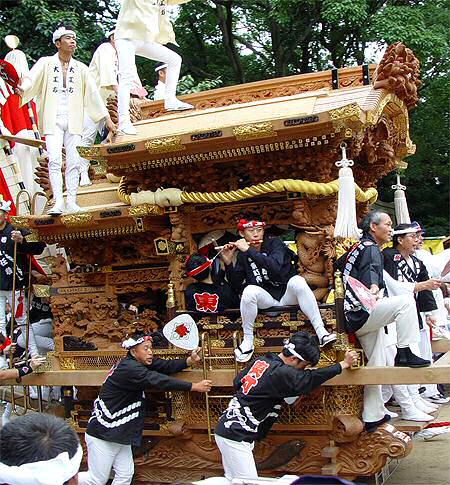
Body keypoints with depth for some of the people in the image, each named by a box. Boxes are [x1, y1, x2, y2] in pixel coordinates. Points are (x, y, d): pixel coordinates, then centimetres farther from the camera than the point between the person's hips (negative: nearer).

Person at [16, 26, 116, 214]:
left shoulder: (80, 68, 12)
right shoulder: (46, 63, 5)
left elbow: (93, 93, 11)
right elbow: (31, 79, -9)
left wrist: (107, 118, 8)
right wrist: (21, 88, -33)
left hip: (73, 121, 3)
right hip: (53, 120, -2)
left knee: (74, 162, -2)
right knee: (54, 161, -13)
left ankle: (71, 202, 2)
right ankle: (58, 203, -15)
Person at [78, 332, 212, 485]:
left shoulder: (139, 363, 5)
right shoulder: (129, 368, -23)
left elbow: (166, 366, -2)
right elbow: (159, 381, -30)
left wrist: (190, 360, -18)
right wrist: (194, 386, -28)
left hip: (119, 434, 10)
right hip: (102, 434, -9)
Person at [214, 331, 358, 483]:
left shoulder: (261, 361, 6)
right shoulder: (282, 373, -19)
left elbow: (237, 382, 15)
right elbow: (311, 378, -15)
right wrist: (344, 364, -7)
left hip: (226, 429, 9)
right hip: (236, 437, -9)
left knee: (232, 481, 14)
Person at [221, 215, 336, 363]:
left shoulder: (275, 244, -7)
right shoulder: (242, 255, 3)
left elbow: (275, 266, -29)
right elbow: (236, 286, 0)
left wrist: (249, 250, -30)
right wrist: (228, 263, -14)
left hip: (288, 294, -1)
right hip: (266, 298, 1)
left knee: (297, 281, -33)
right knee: (249, 290, -31)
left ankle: (321, 331, -33)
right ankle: (248, 341, -18)